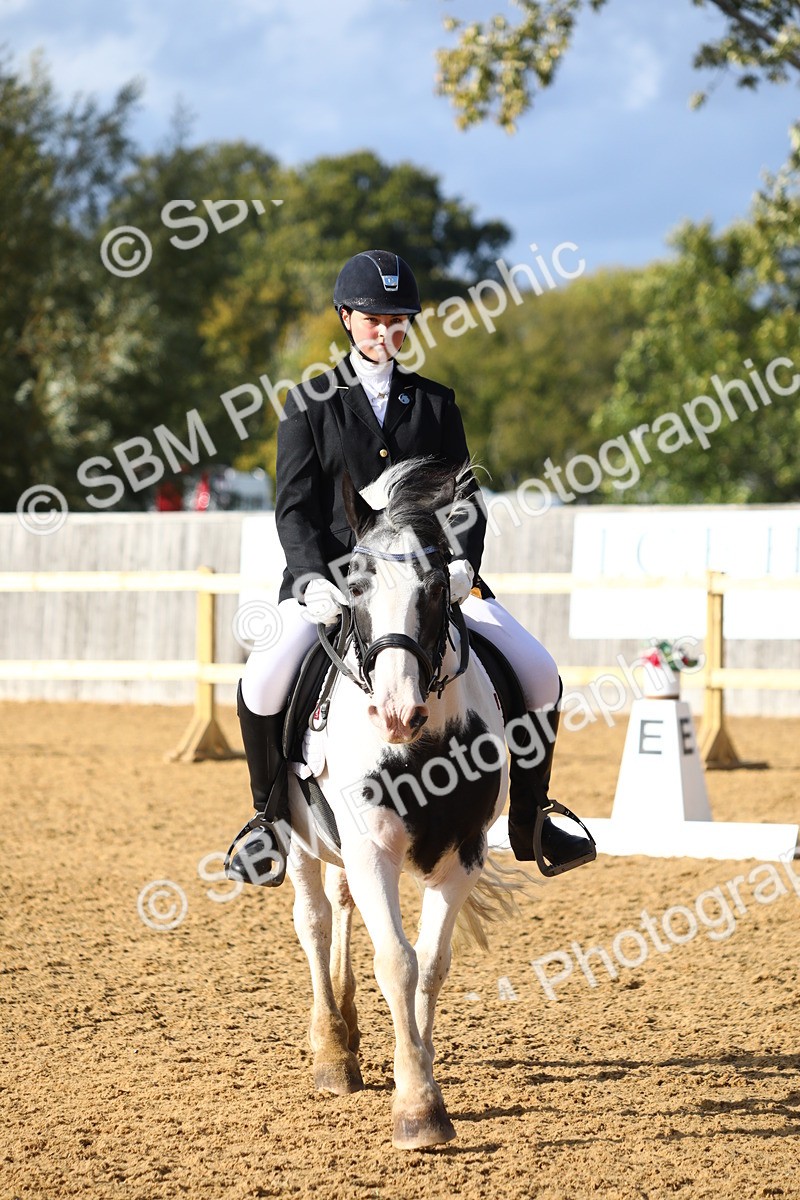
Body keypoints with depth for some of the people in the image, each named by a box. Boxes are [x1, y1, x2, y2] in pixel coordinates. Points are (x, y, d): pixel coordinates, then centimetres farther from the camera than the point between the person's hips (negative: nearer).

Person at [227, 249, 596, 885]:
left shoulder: (435, 403, 12)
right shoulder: (310, 404, 5)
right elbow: (295, 506, -1)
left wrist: (463, 562, -12)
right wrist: (313, 576, -19)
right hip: (333, 572, -2)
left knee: (540, 675, -12)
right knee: (264, 683, -28)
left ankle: (529, 823, 7)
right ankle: (273, 816, -2)